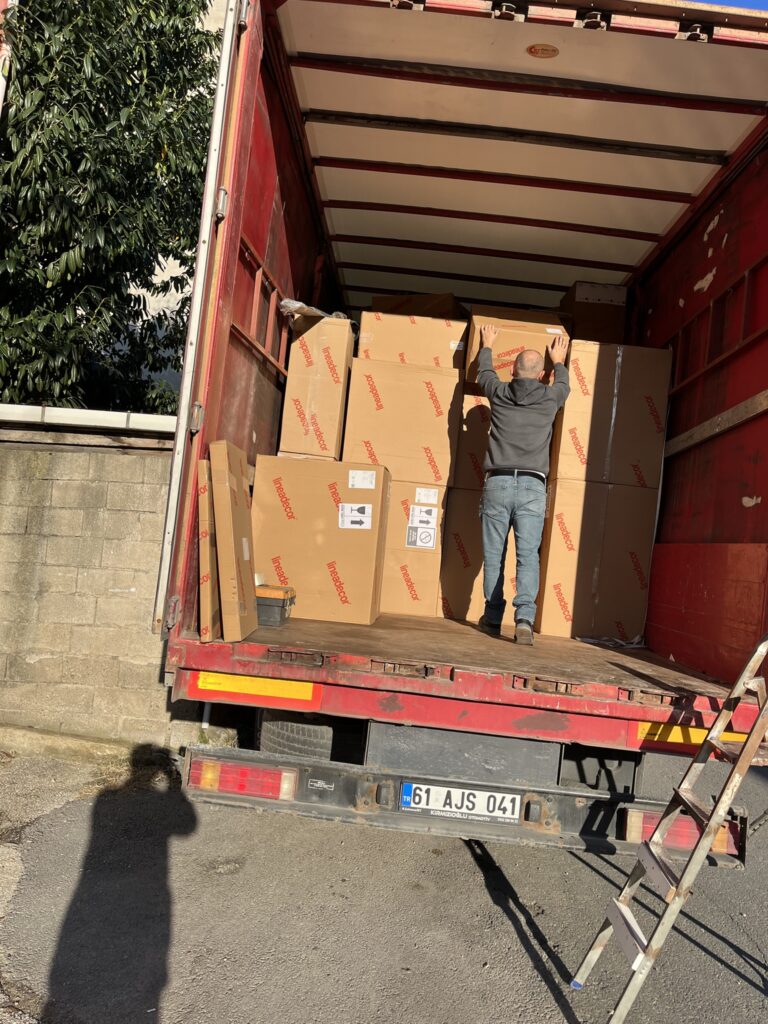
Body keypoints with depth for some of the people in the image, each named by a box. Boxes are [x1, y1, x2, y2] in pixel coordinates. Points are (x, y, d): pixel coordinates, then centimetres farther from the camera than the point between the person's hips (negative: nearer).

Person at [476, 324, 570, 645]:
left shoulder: (499, 393, 8)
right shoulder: (550, 398, 7)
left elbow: (484, 372, 31)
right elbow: (563, 385, 33)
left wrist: (487, 346, 49)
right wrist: (559, 361, 51)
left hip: (498, 483, 1)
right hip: (532, 486, -1)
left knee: (494, 555, 8)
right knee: (528, 555, -4)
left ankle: (493, 618, 15)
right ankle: (524, 617, -17)